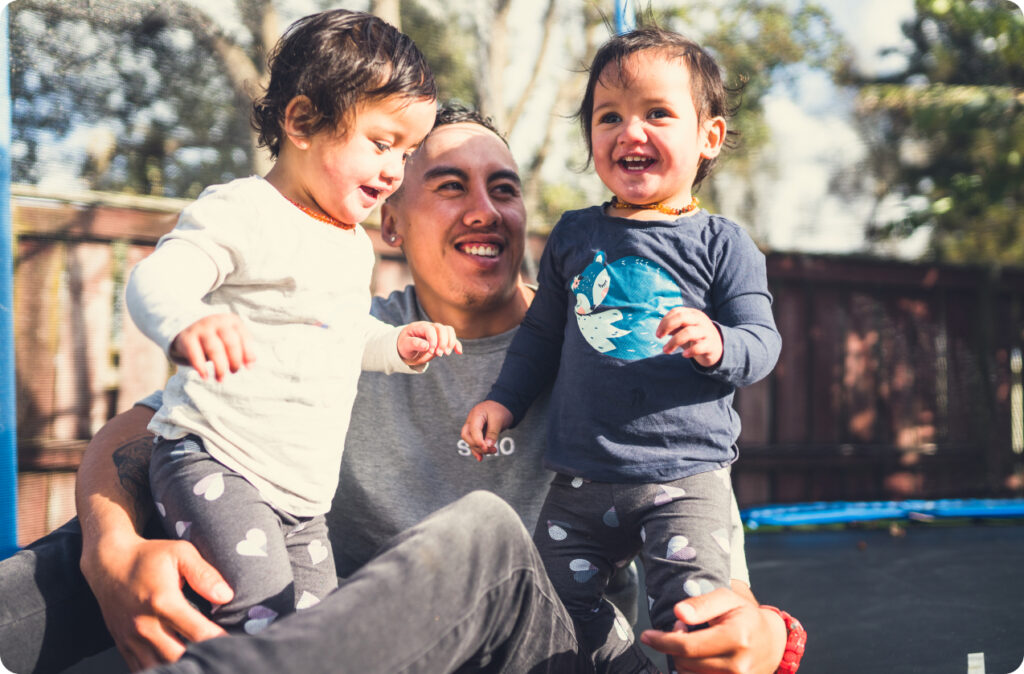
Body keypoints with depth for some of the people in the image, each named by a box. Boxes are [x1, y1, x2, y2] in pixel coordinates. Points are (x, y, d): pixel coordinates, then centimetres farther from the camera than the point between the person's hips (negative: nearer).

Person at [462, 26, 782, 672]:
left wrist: (718, 345, -26)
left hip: (686, 477, -4)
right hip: (582, 480, 4)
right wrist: (504, 400, 11)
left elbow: (762, 340, -5)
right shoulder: (575, 236, 8)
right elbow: (543, 331, 18)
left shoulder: (721, 244, -2)